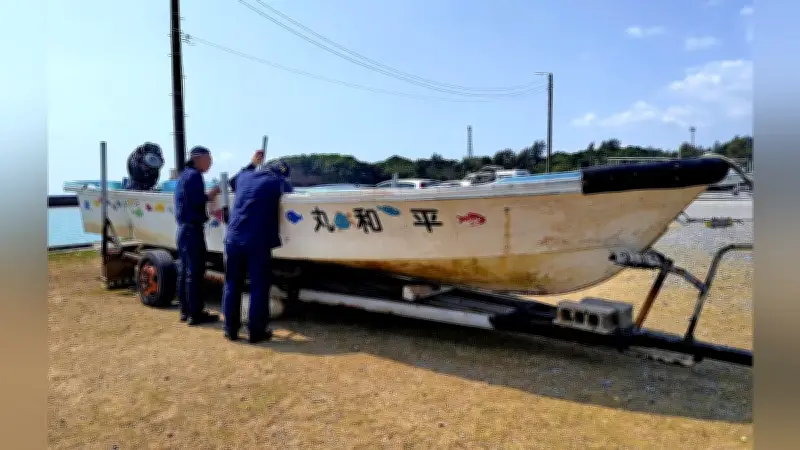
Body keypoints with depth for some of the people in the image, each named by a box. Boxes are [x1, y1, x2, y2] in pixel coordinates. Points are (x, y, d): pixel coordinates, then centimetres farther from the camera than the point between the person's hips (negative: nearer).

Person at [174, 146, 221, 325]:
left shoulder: (184, 174, 18)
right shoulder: (194, 175, -11)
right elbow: (195, 201, -21)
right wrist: (210, 195, -5)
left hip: (184, 228, 10)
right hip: (192, 228, -10)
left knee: (185, 270, 12)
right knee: (195, 271, -7)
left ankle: (185, 311, 18)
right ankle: (195, 313, -4)